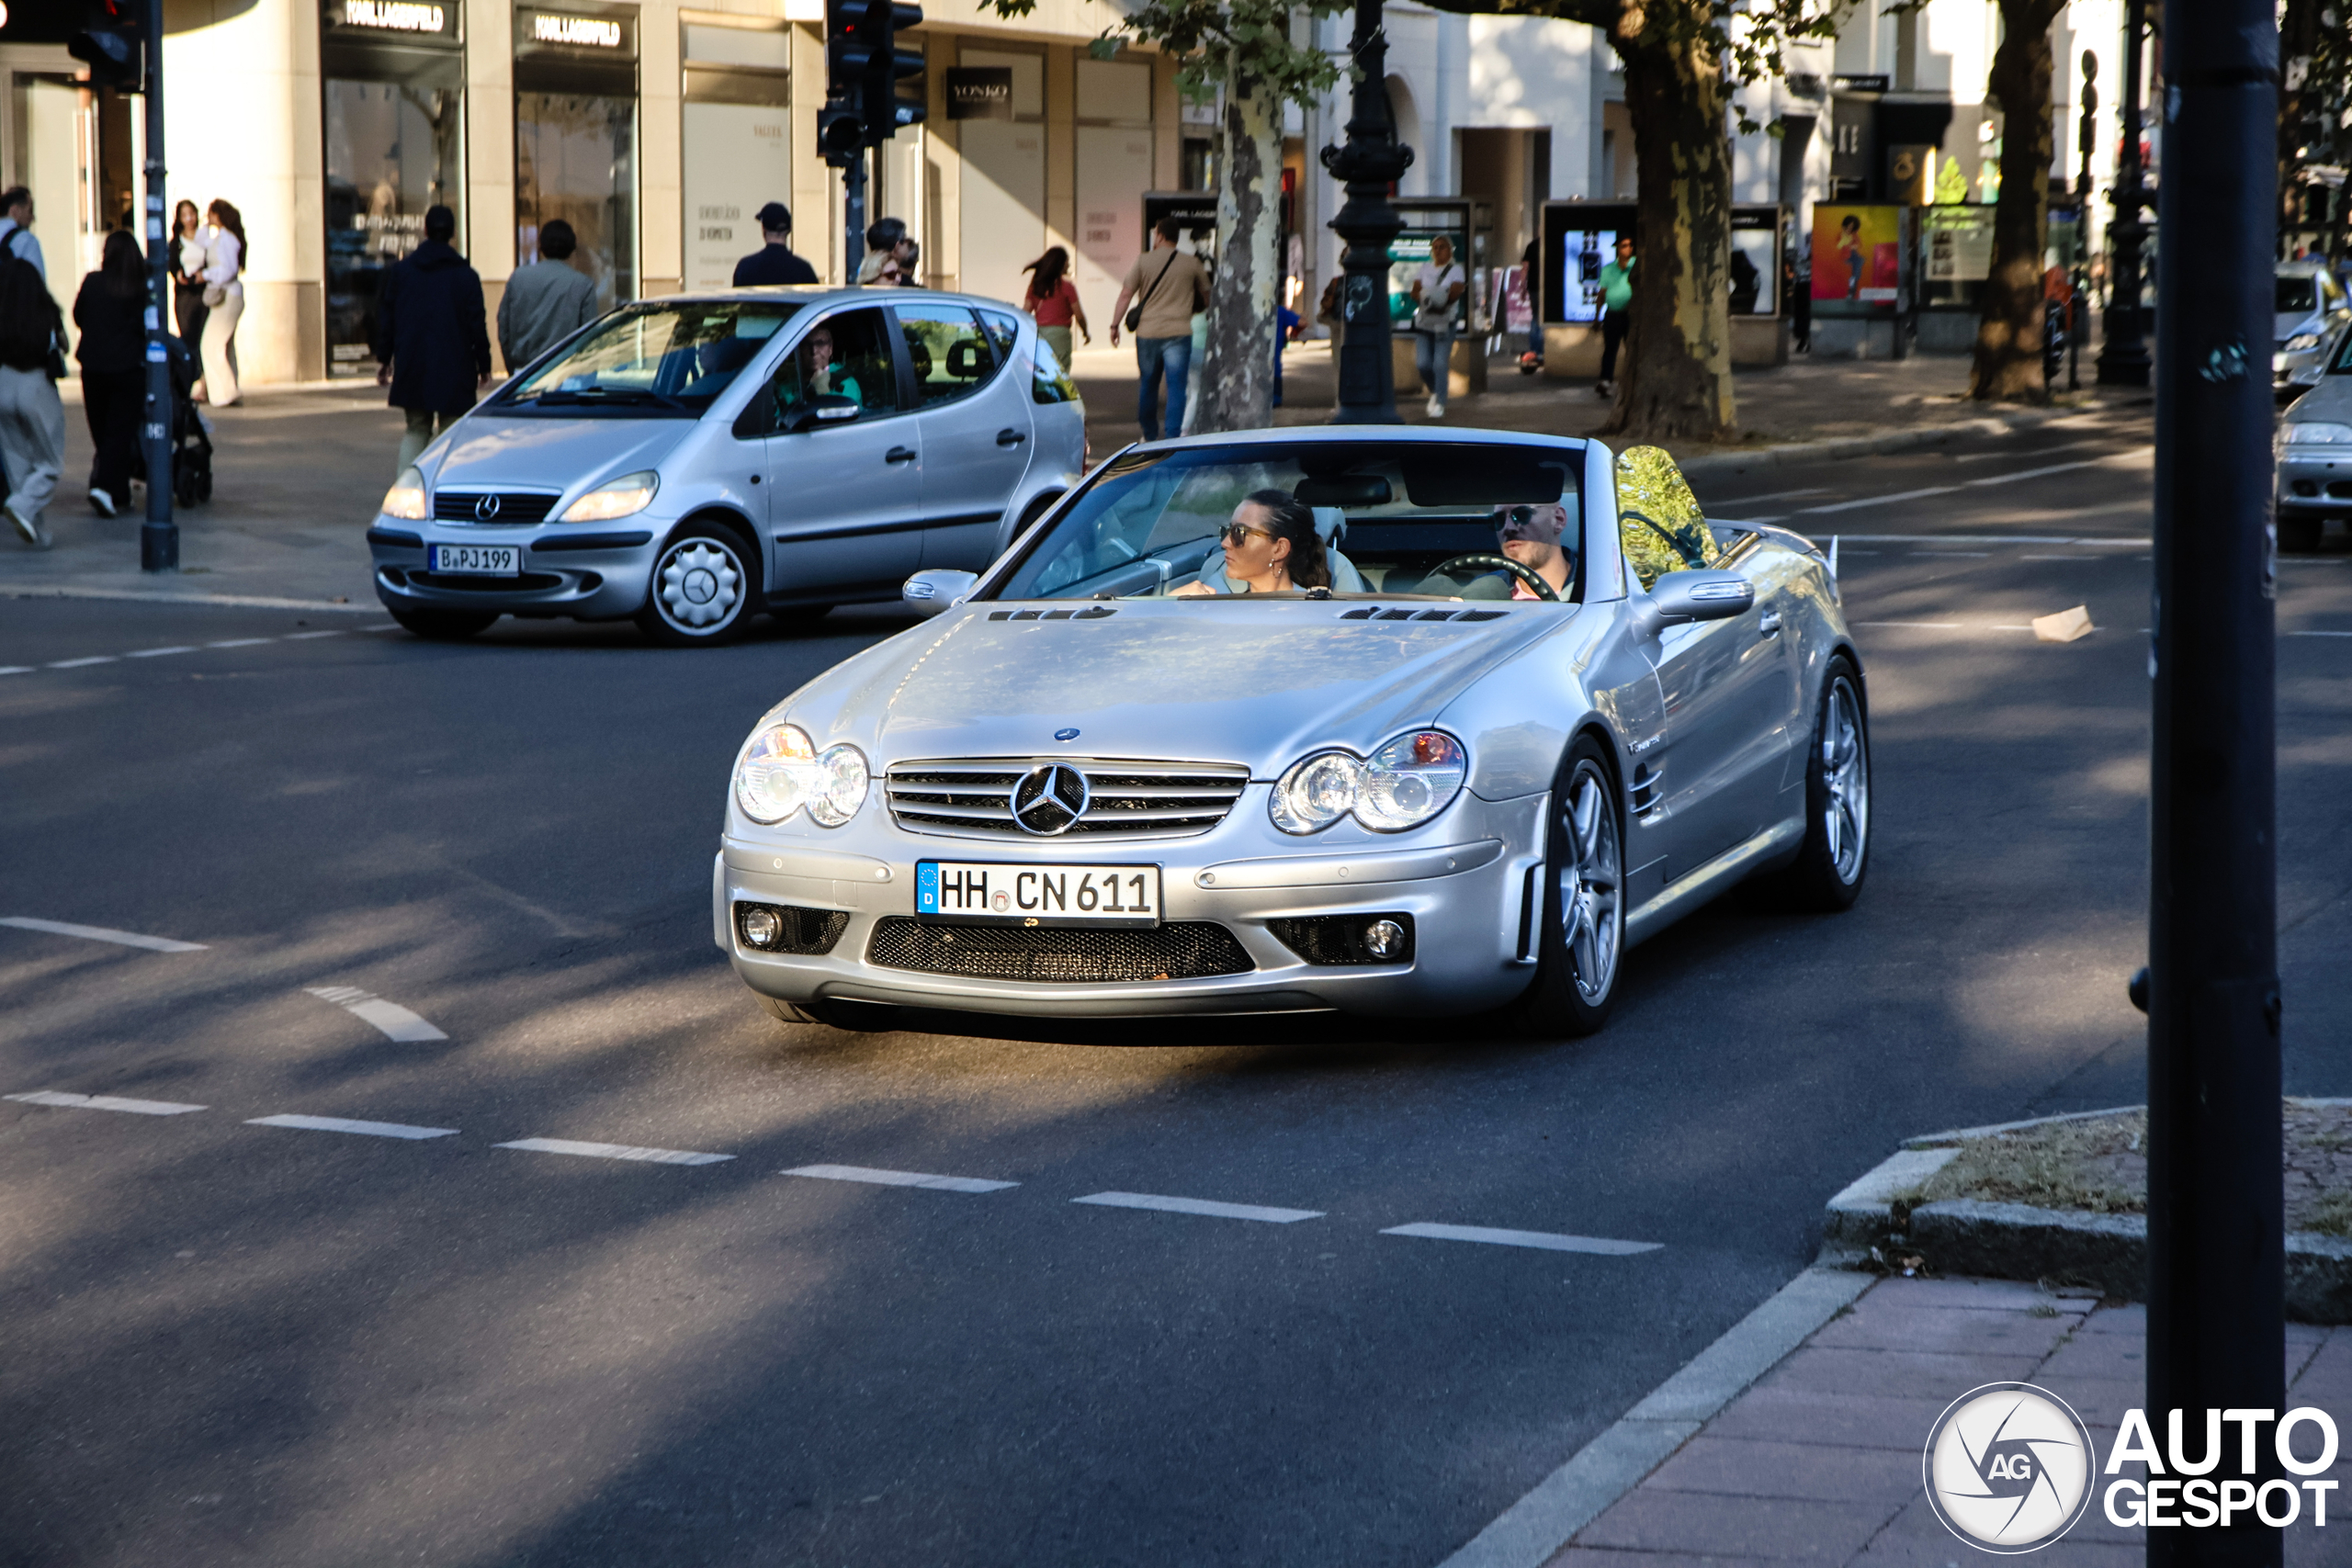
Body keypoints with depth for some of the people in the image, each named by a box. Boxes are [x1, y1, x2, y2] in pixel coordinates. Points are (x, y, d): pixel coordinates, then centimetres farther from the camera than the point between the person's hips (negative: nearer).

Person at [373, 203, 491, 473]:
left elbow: (386, 318, 7)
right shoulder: (466, 276, -4)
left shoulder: (400, 271, 4)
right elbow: (477, 325, -5)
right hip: (454, 370, -3)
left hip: (412, 370, 3)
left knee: (416, 430, 14)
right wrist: (484, 367, 3)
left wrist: (383, 359, 14)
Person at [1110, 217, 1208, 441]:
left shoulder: (1143, 261, 0)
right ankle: (1172, 437, -12)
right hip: (1178, 331, -1)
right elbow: (1206, 295, 15)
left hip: (1148, 332, 1)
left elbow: (1125, 294, -2)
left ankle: (1150, 435, 26)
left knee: (1147, 385, 15)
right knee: (1176, 387, -2)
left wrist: (1115, 325, 4)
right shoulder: (1192, 263, 3)